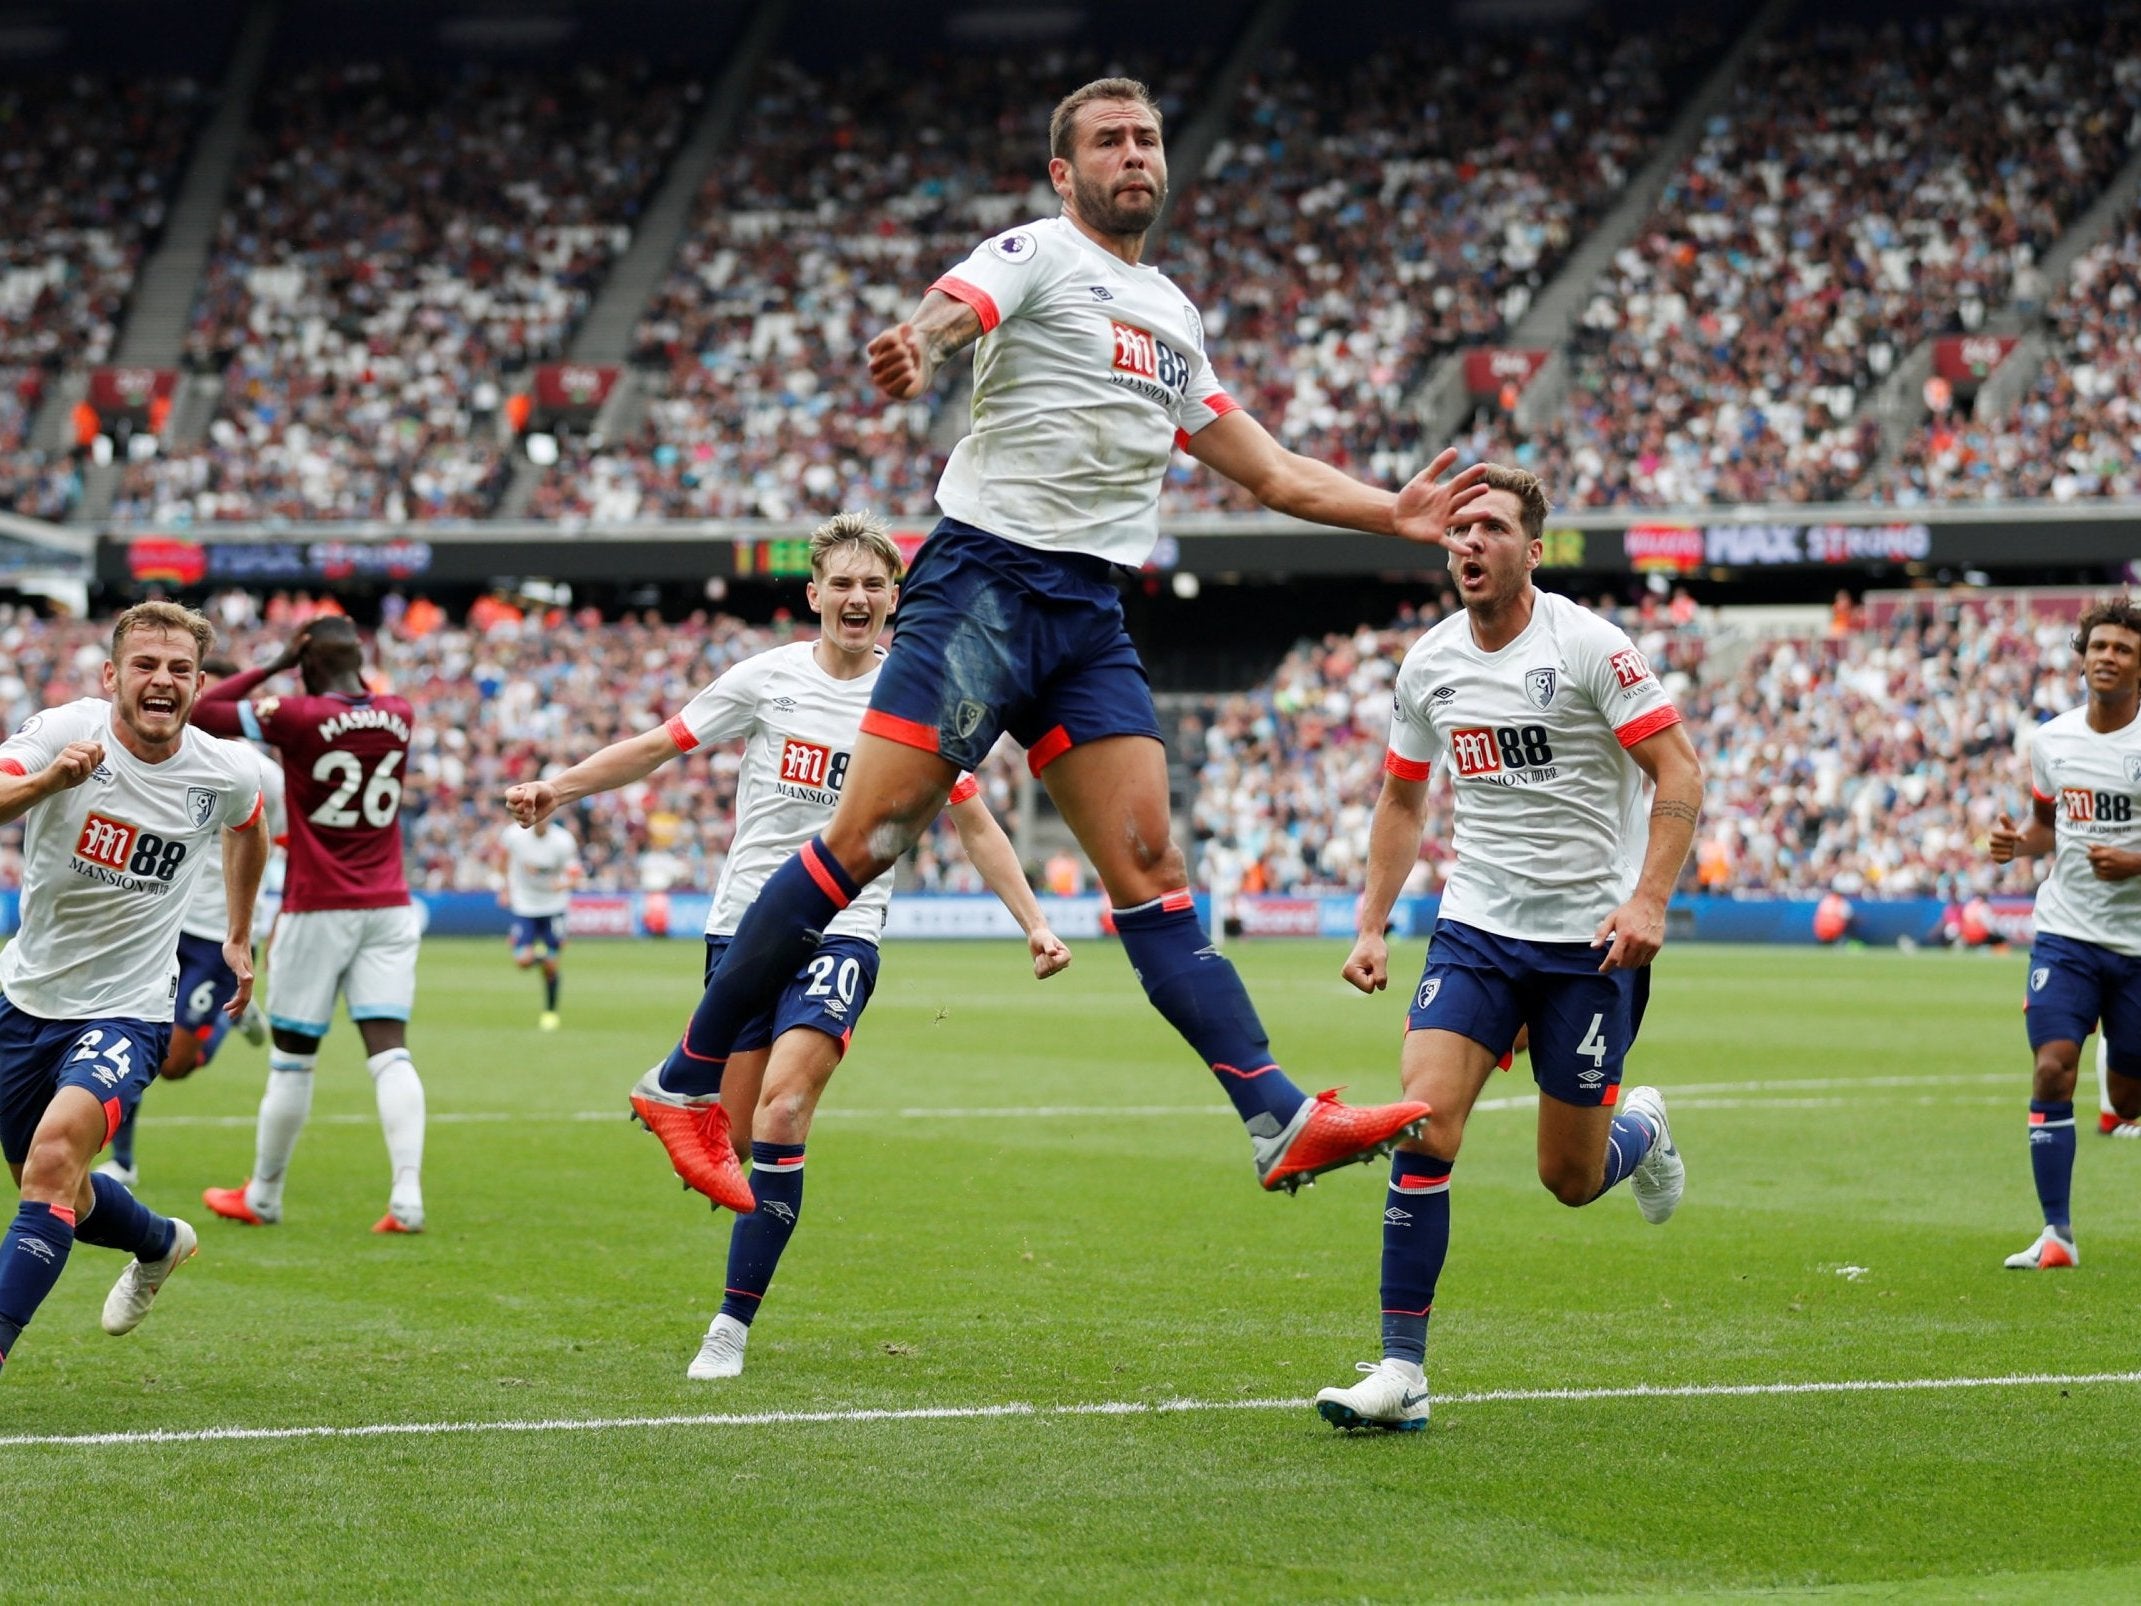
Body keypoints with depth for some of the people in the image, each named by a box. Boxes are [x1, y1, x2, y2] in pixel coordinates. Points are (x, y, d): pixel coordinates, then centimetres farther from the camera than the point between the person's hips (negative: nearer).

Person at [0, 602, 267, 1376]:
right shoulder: (63, 731, -15)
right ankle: (161, 1244, 49)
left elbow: (248, 831, 18)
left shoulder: (227, 773, -8)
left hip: (126, 1012, -2)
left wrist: (240, 936, 23)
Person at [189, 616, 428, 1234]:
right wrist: (348, 666, 17)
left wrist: (275, 665, -1)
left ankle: (262, 1197, 20)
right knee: (390, 1049, -3)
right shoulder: (399, 716, 3)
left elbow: (199, 713, -4)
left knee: (292, 1057, 7)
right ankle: (407, 1198, -15)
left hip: (317, 910, -4)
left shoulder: (296, 716, -12)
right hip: (389, 906, 4)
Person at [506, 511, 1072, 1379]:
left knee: (778, 1123, -19)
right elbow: (656, 747, 6)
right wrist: (558, 788, -5)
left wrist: (1035, 924, 3)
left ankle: (731, 1327, -14)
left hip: (839, 933, -1)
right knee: (727, 1142, -2)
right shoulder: (769, 678, 1)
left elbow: (975, 824, 10)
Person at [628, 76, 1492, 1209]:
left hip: (1091, 619, 7)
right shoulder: (1037, 256, 0)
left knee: (1150, 871, 0)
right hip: (987, 576, -7)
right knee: (865, 841, -11)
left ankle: (1280, 1122, -8)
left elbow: (1269, 472, 29)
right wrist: (914, 346, -46)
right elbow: (952, 311, -23)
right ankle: (688, 1078, -3)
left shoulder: (1173, 318, 23)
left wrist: (1394, 513, 21)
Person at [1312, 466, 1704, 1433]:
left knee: (1571, 1178, 2)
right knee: (1424, 1125, -16)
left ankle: (1641, 1133, 40)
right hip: (1476, 927, 4)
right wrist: (1372, 926, 11)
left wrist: (1647, 901, -22)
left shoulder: (1587, 646, -11)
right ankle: (1401, 1370, -11)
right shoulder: (1430, 664, 5)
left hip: (1589, 938, -3)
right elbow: (1401, 800, 18)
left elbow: (1679, 773, -11)